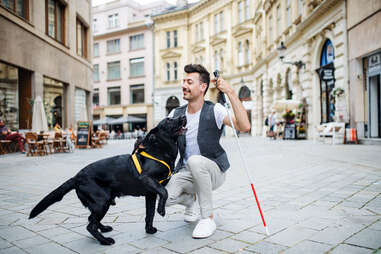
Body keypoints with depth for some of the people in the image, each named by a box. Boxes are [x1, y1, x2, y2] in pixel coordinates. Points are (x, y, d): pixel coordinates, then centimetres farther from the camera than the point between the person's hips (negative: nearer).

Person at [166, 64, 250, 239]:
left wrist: (231, 93, -30)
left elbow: (244, 127, -27)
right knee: (165, 197, -24)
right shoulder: (176, 114, 2)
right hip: (186, 171, 4)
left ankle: (208, 218, -17)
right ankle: (189, 199, 17)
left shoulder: (214, 111, -12)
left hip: (213, 171, -3)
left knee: (195, 160, -37)